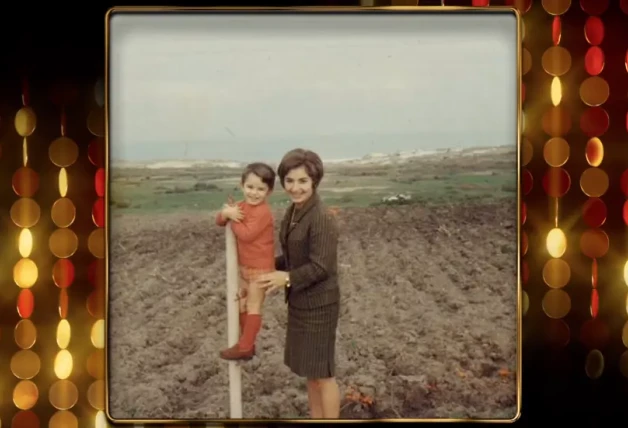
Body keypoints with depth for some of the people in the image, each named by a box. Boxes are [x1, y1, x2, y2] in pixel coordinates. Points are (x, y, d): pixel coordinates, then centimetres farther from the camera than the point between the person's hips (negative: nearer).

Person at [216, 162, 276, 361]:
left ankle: (244, 347, 2)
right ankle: (247, 343, 28)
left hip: (260, 268, -9)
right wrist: (226, 213, -16)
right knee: (242, 304, 17)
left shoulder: (263, 212, -21)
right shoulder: (241, 206, 6)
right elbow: (219, 221, 6)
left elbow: (246, 234, -29)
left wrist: (233, 218, -16)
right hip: (244, 266, 9)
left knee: (253, 306, -3)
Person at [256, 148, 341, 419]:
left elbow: (321, 267, -23)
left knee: (322, 372, 3)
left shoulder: (322, 218, -22)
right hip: (300, 302, 9)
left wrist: (288, 278, -28)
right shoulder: (294, 211, 6)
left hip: (318, 304, -9)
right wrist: (269, 270, 15)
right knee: (309, 369, 19)